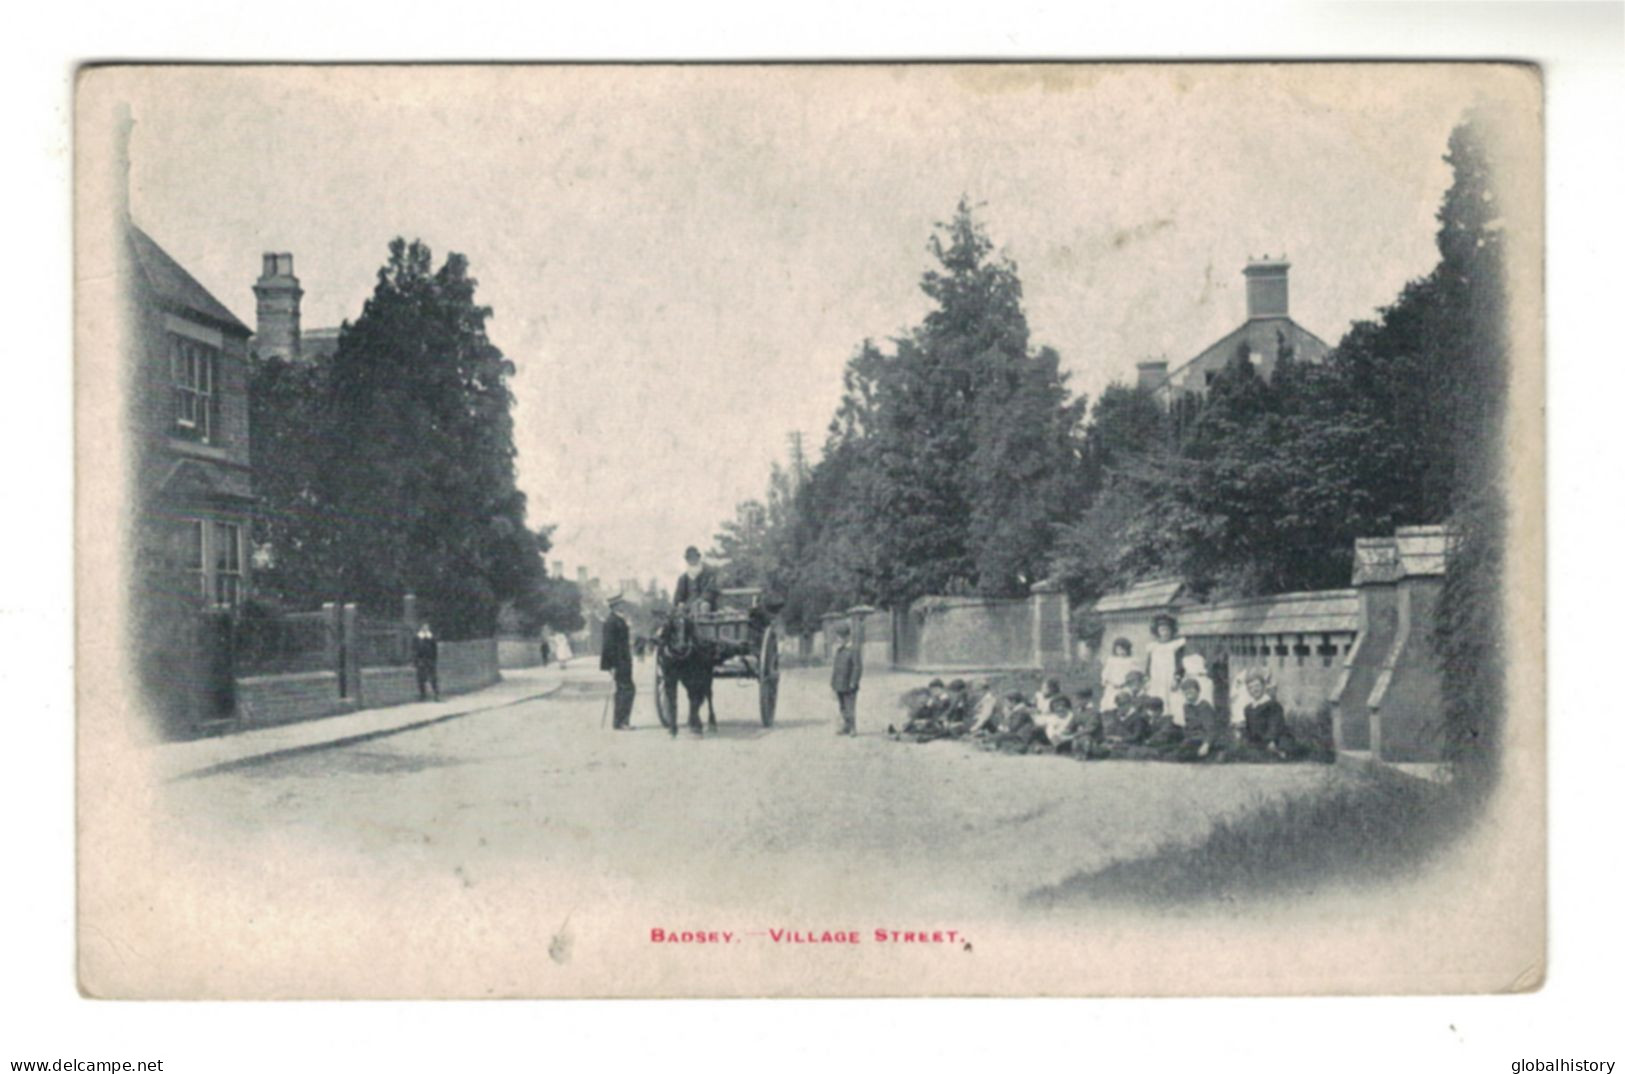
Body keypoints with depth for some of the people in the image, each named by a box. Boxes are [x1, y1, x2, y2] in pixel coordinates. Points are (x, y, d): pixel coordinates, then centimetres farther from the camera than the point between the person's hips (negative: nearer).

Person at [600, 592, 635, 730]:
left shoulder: (620, 620, 15)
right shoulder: (612, 621, -15)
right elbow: (609, 645, -18)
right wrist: (612, 665, -20)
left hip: (623, 661, 10)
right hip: (619, 662, -10)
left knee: (622, 690, 12)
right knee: (628, 690, -10)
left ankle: (620, 722, 17)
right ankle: (621, 722, -8)